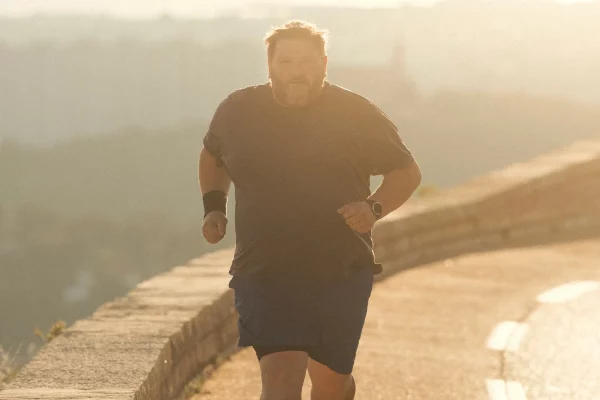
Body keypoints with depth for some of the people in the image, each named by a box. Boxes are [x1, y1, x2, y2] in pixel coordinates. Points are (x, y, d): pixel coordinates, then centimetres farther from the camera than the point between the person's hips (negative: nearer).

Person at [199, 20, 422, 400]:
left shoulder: (358, 115, -3)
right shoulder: (237, 112, 3)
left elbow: (407, 173, 7)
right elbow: (213, 155, 25)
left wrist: (374, 208, -12)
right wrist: (214, 206, 9)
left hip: (343, 275, 1)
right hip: (265, 278, 0)